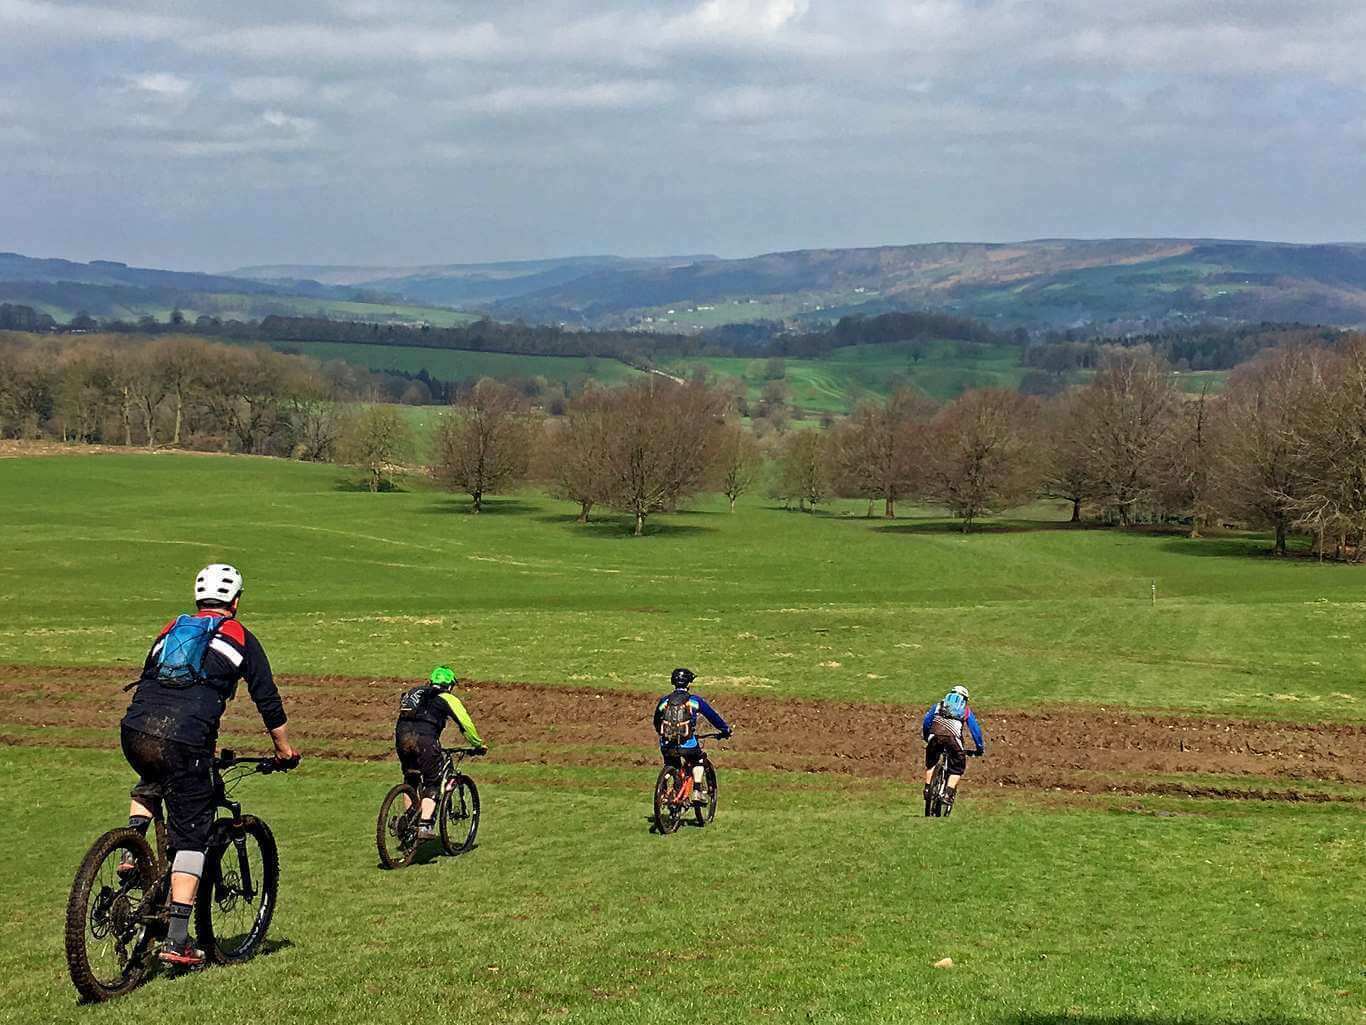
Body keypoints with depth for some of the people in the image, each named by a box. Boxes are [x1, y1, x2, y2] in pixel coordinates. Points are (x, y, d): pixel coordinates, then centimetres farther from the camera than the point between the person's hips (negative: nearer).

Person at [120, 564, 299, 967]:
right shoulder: (239, 637, 14)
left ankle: (131, 852, 17)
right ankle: (177, 941, -2)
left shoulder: (170, 630, 26)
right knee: (191, 838, 4)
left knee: (150, 783, 39)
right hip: (185, 741, -4)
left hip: (134, 730, 4)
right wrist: (284, 747, 30)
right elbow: (267, 698, 16)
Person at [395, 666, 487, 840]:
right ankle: (424, 825, -9)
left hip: (401, 736, 5)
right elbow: (466, 724, 14)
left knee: (410, 780, 24)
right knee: (432, 783, 5)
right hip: (424, 740, -5)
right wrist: (478, 745, 27)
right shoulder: (448, 699, 15)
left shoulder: (414, 692, 31)